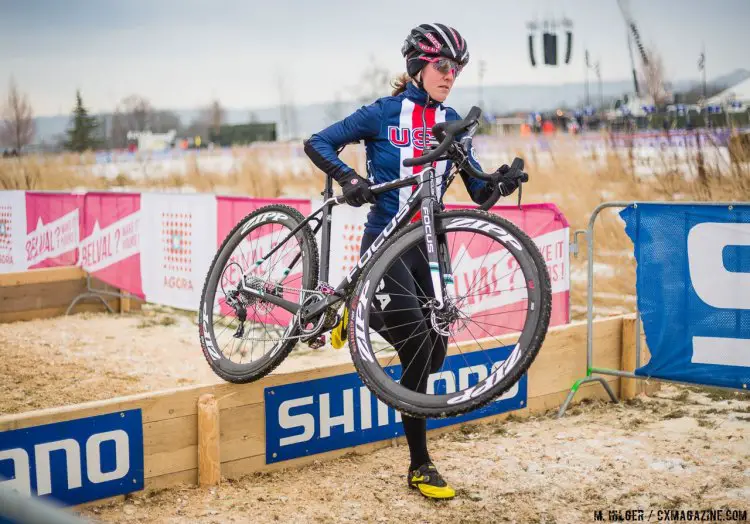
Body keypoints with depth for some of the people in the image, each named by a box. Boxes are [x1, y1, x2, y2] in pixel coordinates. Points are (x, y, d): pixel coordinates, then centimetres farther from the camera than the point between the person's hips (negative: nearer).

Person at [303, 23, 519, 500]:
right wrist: (348, 177, -23)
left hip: (428, 244, 5)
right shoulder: (383, 114, -4)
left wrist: (501, 182, -17)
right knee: (418, 344, -19)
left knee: (435, 349, 3)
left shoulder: (451, 122, 8)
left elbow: (478, 190, 6)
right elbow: (317, 143, -5)